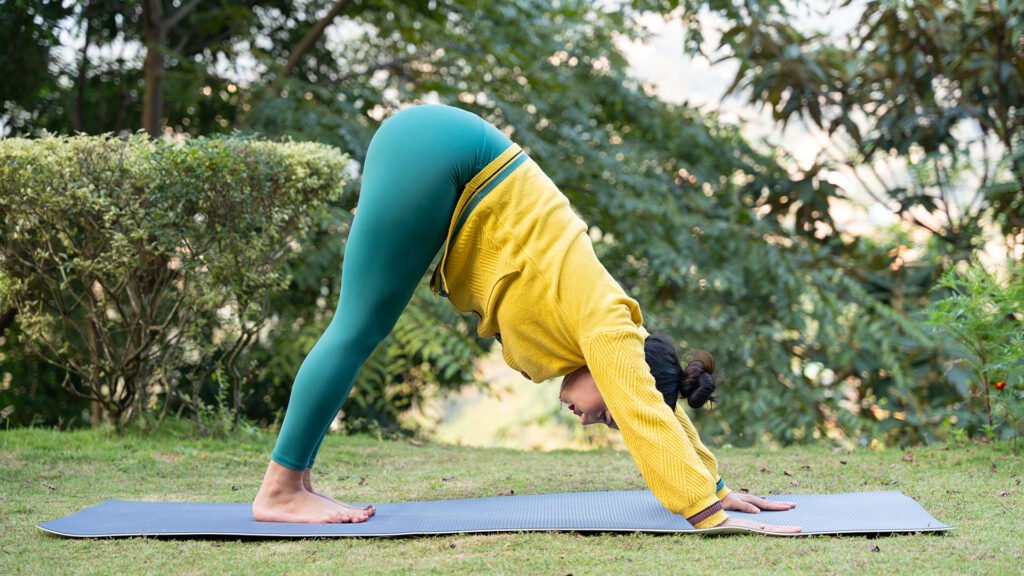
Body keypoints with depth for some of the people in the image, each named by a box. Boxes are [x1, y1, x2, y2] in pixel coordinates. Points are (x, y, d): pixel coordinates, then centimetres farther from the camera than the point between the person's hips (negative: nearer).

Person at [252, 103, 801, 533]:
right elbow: (648, 423, -16)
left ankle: (293, 480, 11)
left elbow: (656, 413, 22)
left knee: (360, 327, 7)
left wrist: (714, 492, 25)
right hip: (431, 152, -8)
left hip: (436, 151, 8)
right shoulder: (605, 326, -11)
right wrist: (711, 515, -15)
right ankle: (279, 490, -2)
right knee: (361, 329, -7)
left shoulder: (605, 322, 12)